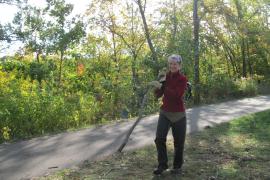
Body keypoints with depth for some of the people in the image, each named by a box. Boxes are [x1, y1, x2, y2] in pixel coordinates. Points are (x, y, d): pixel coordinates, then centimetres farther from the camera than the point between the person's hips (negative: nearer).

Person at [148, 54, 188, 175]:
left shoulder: (183, 79, -9)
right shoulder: (165, 77, 4)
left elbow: (176, 95, -25)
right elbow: (157, 95, -1)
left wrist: (161, 85, -28)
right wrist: (160, 80, -13)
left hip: (178, 114, -3)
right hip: (164, 113, 3)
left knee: (178, 142, 6)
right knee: (159, 138, -9)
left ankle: (177, 166, 25)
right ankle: (162, 165, 6)